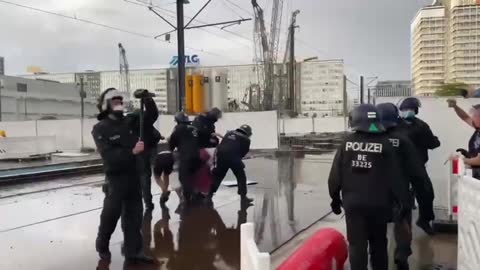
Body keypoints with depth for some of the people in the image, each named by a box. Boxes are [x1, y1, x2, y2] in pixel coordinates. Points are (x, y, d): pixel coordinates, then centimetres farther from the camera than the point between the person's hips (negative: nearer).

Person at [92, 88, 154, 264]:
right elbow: (108, 156, -21)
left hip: (134, 175, 6)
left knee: (134, 214, 9)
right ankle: (102, 246, 32)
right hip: (116, 178, -5)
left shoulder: (129, 122, 7)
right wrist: (132, 151, -26)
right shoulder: (100, 129, -10)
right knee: (111, 214, 6)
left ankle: (133, 251, 19)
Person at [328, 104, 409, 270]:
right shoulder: (384, 143, -8)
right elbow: (394, 176, -7)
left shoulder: (347, 142, -4)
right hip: (378, 203, 0)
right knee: (378, 243, 19)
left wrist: (335, 197, 11)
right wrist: (401, 202, 2)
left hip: (352, 202, 0)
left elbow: (335, 174, -1)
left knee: (356, 244, 6)